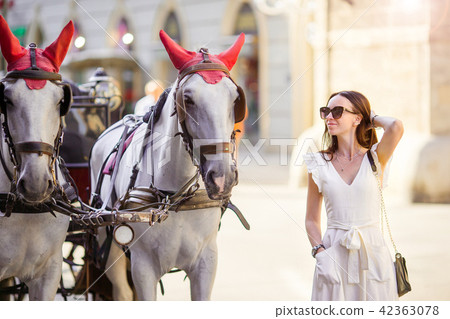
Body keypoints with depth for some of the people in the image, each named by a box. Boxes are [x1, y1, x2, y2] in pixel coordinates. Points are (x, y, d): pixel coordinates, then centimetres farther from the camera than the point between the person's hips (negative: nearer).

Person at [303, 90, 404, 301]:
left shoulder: (375, 159, 1)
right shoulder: (319, 164, 6)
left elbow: (396, 128, -20)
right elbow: (311, 219, 9)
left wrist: (373, 118, 1)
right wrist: (320, 252, -8)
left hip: (373, 254, -1)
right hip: (335, 256, 1)